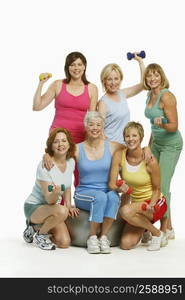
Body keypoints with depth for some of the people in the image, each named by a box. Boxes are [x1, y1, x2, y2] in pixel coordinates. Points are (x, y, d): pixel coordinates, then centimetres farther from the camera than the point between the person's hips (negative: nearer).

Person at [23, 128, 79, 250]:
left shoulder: (71, 162, -2)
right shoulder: (45, 166, -23)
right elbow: (49, 200, -25)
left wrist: (69, 206, 2)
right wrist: (55, 193, -47)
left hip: (51, 207, 7)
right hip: (33, 207, -7)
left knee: (65, 243, -11)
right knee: (62, 211, -37)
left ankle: (34, 228, 17)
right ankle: (40, 234, -7)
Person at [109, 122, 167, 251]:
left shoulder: (150, 161, -20)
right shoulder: (119, 156, -11)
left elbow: (156, 189, -9)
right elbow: (111, 184, -10)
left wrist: (151, 206, -27)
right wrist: (119, 189, -31)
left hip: (155, 203, -4)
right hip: (136, 204, 4)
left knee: (126, 211, -34)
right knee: (126, 244, -10)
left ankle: (157, 233, -8)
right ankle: (143, 228, 25)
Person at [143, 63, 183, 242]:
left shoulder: (166, 96, -17)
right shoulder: (150, 95, 8)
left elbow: (174, 126, -18)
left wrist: (162, 124, -37)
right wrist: (150, 145, 21)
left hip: (171, 144, -8)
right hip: (156, 143, 8)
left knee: (162, 186, -10)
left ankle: (164, 230, 0)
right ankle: (169, 228, 16)